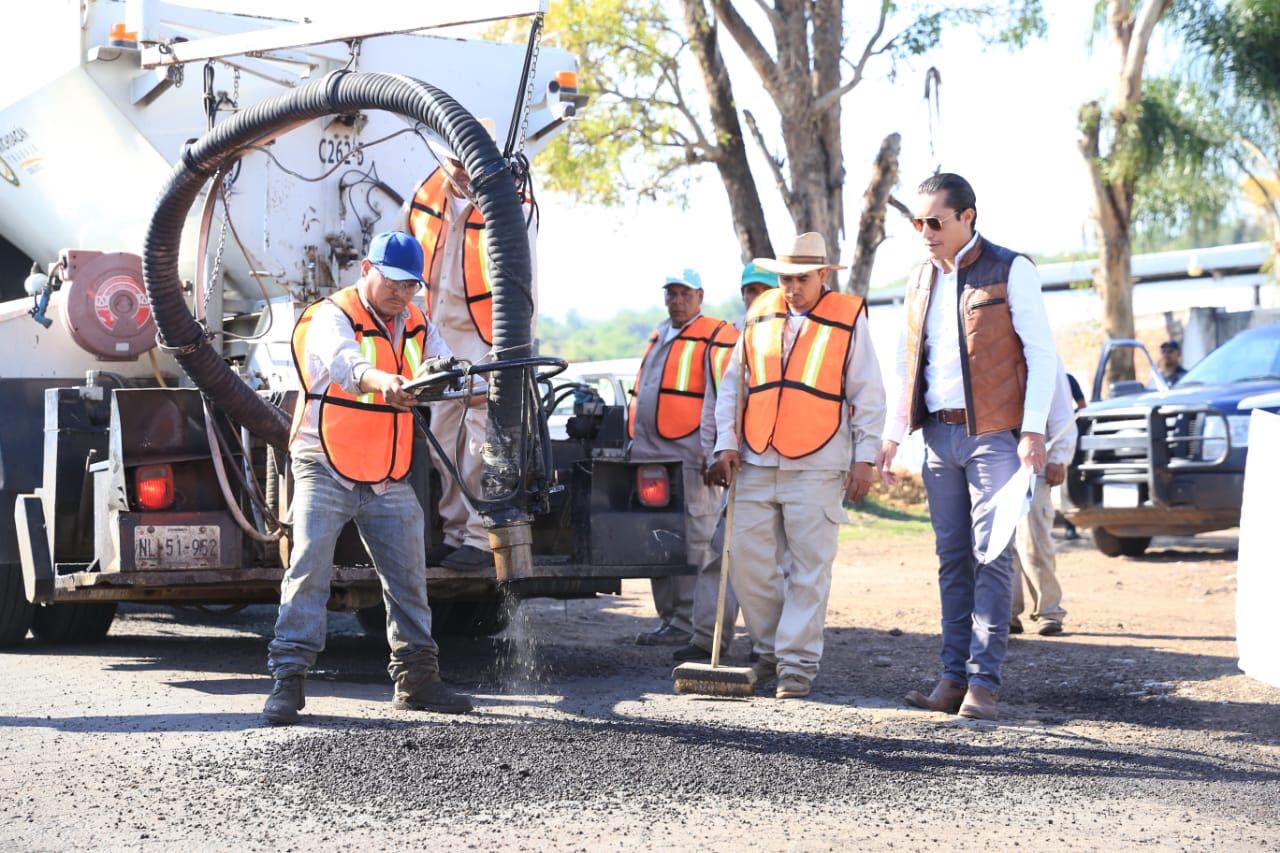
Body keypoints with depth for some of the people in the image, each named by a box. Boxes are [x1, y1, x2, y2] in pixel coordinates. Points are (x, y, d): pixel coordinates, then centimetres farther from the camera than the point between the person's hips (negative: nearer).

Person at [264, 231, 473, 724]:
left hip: (388, 479, 6)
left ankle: (416, 678, 18)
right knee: (309, 569, -13)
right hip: (325, 471, -6)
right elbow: (344, 363, -34)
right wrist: (382, 381, -55)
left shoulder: (416, 326, 9)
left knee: (408, 577, 8)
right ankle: (288, 679, -12)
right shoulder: (333, 317, -12)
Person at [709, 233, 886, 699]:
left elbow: (869, 395, 3)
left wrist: (864, 458, -1)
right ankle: (768, 651, 20)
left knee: (809, 569, -3)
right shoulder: (760, 315, 11)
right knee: (749, 564, 4)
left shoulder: (848, 319, 2)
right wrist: (726, 442, 8)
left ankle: (798, 663, 2)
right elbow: (732, 384, 17)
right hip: (756, 463, 4)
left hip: (817, 467, -4)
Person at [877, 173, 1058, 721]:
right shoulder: (922, 281, 14)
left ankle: (984, 681, -6)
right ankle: (954, 676, 10)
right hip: (939, 434, 6)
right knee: (953, 559, 7)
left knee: (992, 557, -7)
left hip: (994, 434, -6)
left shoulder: (1010, 271, -4)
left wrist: (1033, 429, -14)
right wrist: (894, 434, 14)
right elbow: (907, 362, 21)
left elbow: (1041, 353, -6)